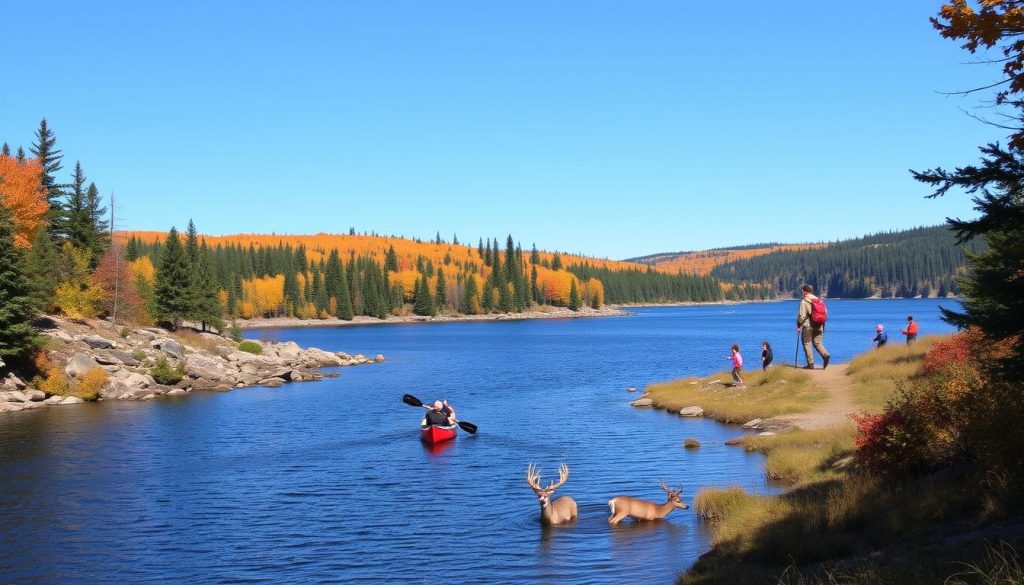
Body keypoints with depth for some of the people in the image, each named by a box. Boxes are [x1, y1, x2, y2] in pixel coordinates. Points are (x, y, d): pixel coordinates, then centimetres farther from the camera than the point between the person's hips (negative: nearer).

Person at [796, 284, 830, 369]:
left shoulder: (804, 302, -9)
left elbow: (801, 315, -13)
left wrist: (798, 325, 0)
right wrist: (822, 326, 18)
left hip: (808, 326, -5)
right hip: (818, 326, 5)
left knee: (807, 343, 5)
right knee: (817, 342, 13)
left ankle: (810, 364, 2)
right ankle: (825, 355, -14)